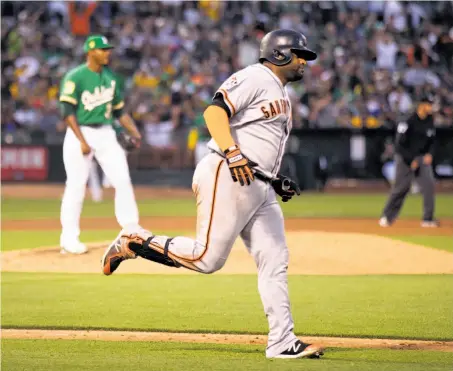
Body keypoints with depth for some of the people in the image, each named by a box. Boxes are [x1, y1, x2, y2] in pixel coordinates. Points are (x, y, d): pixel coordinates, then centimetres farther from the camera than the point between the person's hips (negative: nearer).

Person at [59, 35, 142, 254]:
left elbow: (119, 110, 18)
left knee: (123, 180, -1)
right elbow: (68, 111, -14)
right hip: (80, 133, -6)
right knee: (76, 185, -4)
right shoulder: (75, 77, -9)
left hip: (106, 133, 6)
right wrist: (82, 141, -21)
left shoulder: (111, 78, 11)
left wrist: (134, 133, 4)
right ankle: (69, 238, 4)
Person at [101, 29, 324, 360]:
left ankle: (283, 343, 2)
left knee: (275, 262, 2)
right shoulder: (254, 78, -5)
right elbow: (214, 112, -18)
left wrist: (278, 182, 16)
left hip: (260, 188, 10)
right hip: (228, 178, -10)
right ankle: (134, 242, 4)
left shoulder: (281, 95, 25)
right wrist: (233, 153, -31)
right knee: (207, 257, -13)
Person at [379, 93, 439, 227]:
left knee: (429, 185, -8)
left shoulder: (430, 121, 3)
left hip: (423, 158, 5)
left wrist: (429, 154, -4)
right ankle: (387, 217, 13)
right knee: (400, 188, -1)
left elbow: (431, 140, 14)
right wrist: (410, 160, -17)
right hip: (405, 157, -5)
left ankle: (428, 219, -1)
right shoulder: (408, 121, -17)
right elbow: (400, 144, -16)